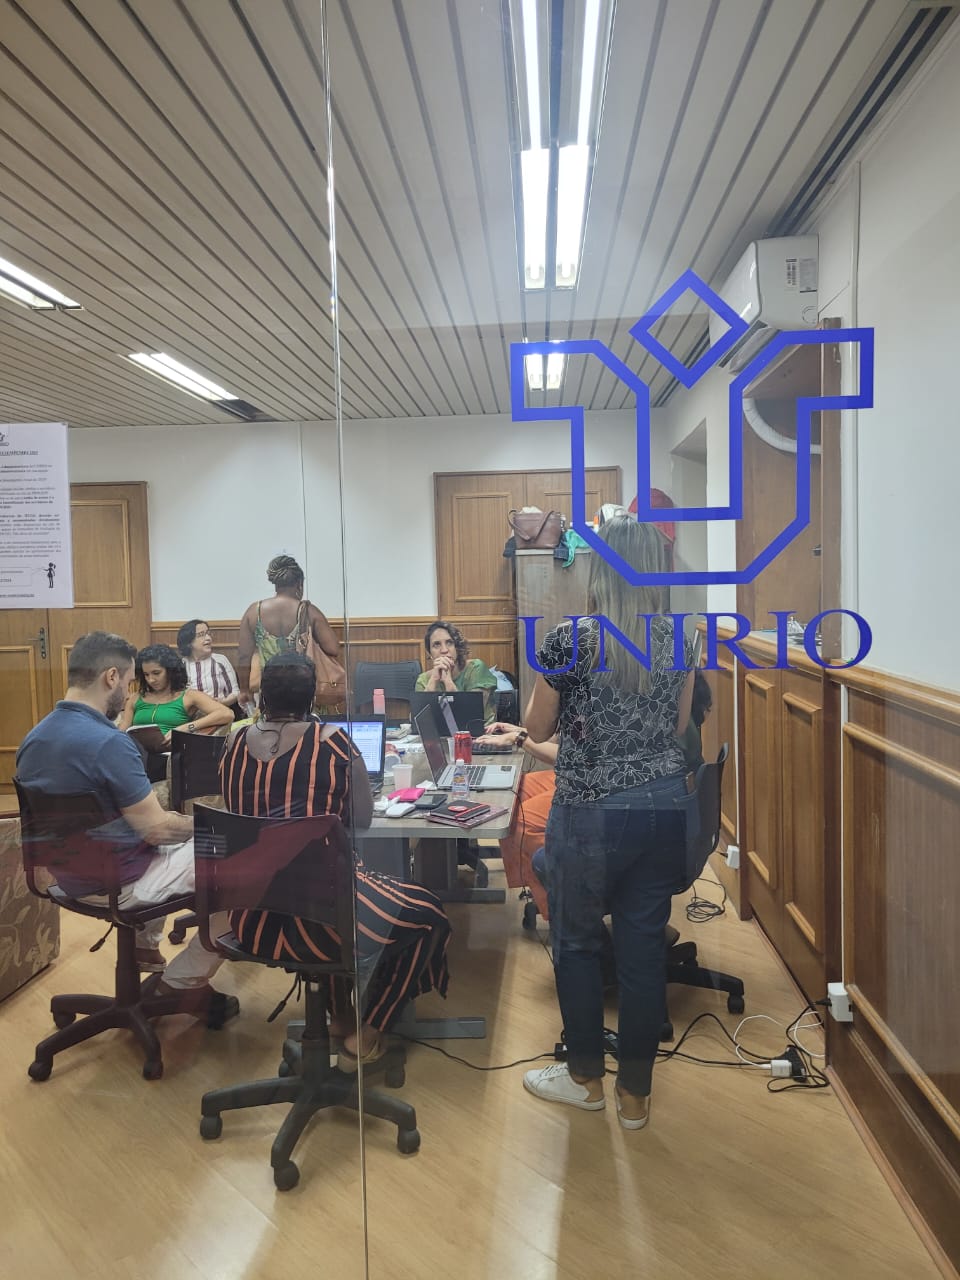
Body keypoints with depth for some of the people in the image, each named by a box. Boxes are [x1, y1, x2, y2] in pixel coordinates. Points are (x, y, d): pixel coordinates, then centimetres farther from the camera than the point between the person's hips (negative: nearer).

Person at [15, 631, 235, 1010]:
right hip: (116, 881, -9)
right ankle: (183, 983, 7)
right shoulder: (109, 743, -28)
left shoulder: (33, 738, -1)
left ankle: (144, 947, 36)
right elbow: (157, 830, -23)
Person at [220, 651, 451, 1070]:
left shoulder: (235, 744, 3)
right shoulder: (330, 741, -10)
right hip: (316, 916, -6)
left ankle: (339, 1018, 40)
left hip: (251, 917, 6)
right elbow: (362, 819, -3)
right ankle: (363, 1039, 20)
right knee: (426, 914, 17)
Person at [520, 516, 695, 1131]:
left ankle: (586, 1078, 32)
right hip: (666, 807, 5)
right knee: (645, 947, 13)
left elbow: (538, 728, -1)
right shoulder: (678, 639, 0)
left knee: (577, 942, 16)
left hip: (591, 813, -4)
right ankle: (635, 1093, 27)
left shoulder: (570, 638, -13)